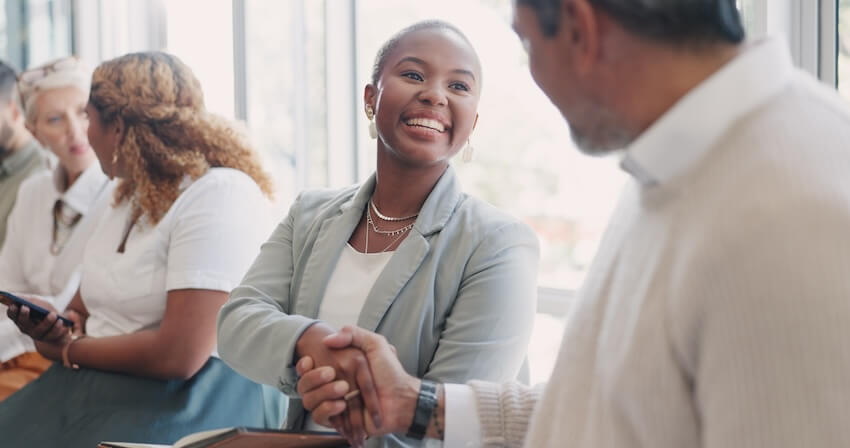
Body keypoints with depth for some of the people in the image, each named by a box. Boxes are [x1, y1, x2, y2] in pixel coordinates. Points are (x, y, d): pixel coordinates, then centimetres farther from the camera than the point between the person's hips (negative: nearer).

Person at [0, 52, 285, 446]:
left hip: (187, 397, -8)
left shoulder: (220, 194, -15)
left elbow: (178, 356, -22)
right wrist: (52, 325, -6)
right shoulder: (127, 196, 15)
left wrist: (69, 350, -7)